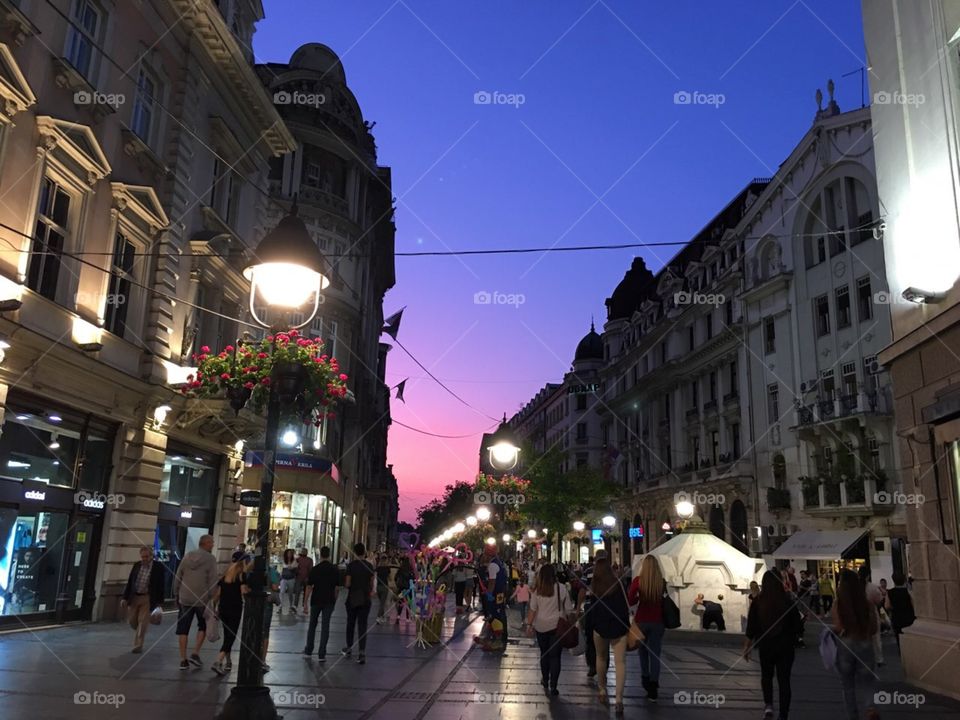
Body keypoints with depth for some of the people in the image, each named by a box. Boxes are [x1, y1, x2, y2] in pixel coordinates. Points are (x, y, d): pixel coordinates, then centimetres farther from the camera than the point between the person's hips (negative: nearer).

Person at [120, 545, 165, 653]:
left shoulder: (158, 567, -7)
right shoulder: (136, 565, 4)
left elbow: (160, 585, -4)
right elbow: (129, 582, 8)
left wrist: (159, 601, -4)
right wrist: (125, 597, 2)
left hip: (147, 598, -4)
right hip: (134, 597, 4)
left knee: (142, 622, -5)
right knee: (131, 620, 9)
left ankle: (138, 646, 3)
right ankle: (140, 633, 38)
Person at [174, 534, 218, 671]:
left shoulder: (187, 556, 6)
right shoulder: (210, 559, -7)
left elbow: (177, 577, 9)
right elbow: (213, 581, -11)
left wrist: (176, 595, 17)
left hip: (185, 599, 3)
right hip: (202, 600, -3)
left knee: (183, 629, 8)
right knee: (203, 626, 16)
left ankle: (183, 660, 9)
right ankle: (195, 653, 6)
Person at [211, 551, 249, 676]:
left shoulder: (225, 574, 9)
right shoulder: (241, 575, -8)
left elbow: (218, 593, 10)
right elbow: (243, 591, -18)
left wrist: (216, 607, 16)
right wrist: (250, 590, 0)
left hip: (223, 608, 6)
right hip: (235, 609, -6)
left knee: (227, 636, 19)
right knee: (231, 636, -4)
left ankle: (228, 662, 27)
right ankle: (218, 662, -18)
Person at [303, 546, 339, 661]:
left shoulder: (314, 569, -6)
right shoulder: (335, 570, -1)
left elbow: (309, 587, -7)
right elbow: (336, 588, 1)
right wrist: (334, 601, 11)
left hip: (316, 600, 0)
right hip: (329, 601, 1)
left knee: (312, 625, 15)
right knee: (325, 627, 2)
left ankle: (308, 651, 21)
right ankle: (321, 654, 0)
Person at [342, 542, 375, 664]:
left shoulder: (351, 565, -9)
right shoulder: (369, 565, -2)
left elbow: (347, 584, -11)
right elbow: (372, 583, 1)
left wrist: (345, 585, 11)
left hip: (352, 598, -1)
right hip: (365, 599, 1)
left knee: (350, 623, 16)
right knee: (362, 625, 1)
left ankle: (349, 648, 28)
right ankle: (362, 652, -9)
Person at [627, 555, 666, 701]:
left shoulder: (638, 580, -10)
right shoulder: (662, 582, -5)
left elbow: (630, 601, -11)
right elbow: (666, 602, 2)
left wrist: (640, 598, 5)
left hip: (641, 620, 0)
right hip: (658, 622, 0)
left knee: (643, 651, 21)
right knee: (655, 654, 4)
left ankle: (645, 680, 28)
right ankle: (653, 687, -2)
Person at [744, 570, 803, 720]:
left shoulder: (757, 603, -9)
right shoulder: (789, 602, -10)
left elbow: (751, 629, -7)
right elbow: (798, 628, -5)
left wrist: (746, 648, 2)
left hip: (766, 646, 0)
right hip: (785, 646, 0)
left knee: (766, 675, 22)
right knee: (784, 680, 10)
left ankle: (768, 705, 7)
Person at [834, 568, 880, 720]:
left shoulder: (838, 604, -10)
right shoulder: (867, 603, -1)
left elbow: (839, 628, -16)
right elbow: (873, 629, 3)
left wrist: (830, 630, 5)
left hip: (845, 645, -2)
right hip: (865, 645, 2)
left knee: (848, 685, 15)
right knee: (867, 681, 14)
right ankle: (871, 707, -12)